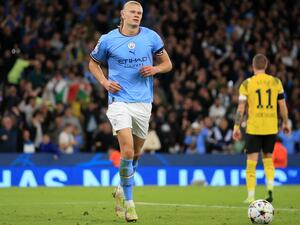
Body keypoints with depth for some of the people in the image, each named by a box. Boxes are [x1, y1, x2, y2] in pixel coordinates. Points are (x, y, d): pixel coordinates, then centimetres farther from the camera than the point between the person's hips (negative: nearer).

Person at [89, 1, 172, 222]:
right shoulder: (108, 40, -1)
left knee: (136, 153, 13)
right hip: (119, 100, -3)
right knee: (127, 151, -17)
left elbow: (167, 64, 12)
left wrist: (155, 69, -10)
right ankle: (129, 203, -10)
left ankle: (121, 191, 39)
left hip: (143, 102, 3)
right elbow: (93, 64, 13)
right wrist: (104, 82, -4)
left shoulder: (151, 37, 3)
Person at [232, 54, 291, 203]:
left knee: (251, 162, 2)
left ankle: (251, 196, -2)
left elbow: (241, 108, -7)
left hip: (254, 128, -2)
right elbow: (282, 105, 6)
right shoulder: (276, 82, 3)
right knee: (268, 159, 19)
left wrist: (236, 127, -3)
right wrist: (286, 123, 17)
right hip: (271, 128, 2)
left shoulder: (247, 84, -3)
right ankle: (270, 188, 0)